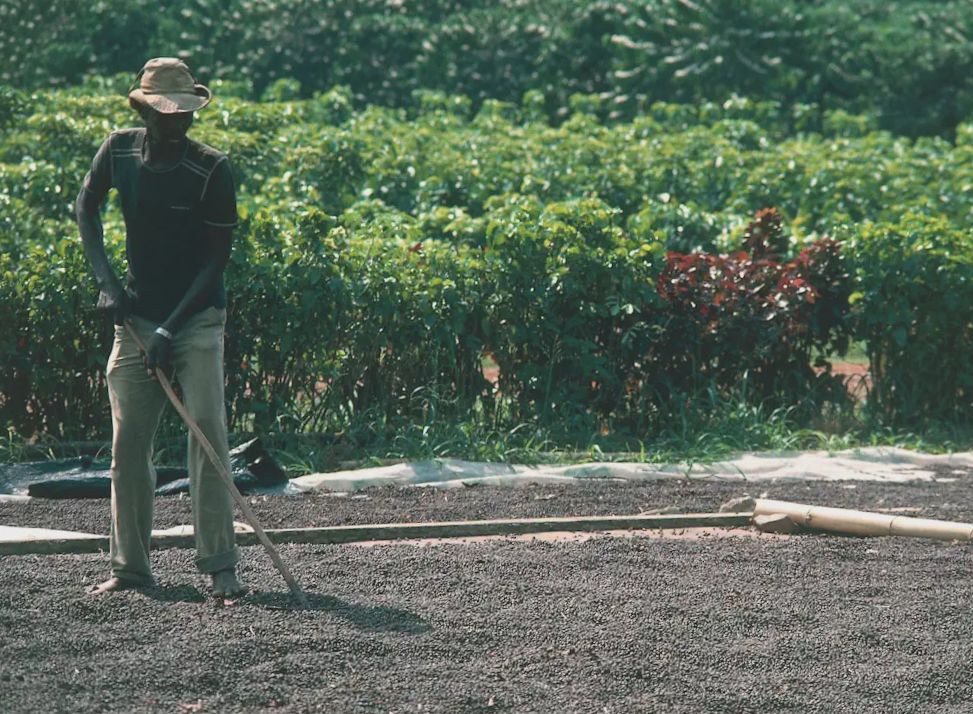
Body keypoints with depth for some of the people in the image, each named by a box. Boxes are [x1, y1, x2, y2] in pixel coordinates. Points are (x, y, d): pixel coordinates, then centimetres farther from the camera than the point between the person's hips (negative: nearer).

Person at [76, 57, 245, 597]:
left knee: (207, 431, -13)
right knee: (127, 440, 2)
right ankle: (129, 566, 12)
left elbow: (217, 258, -12)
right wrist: (105, 280, -2)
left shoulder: (211, 171, -14)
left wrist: (171, 329, -17)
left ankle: (220, 564, -10)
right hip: (136, 316, 4)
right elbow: (86, 209, 13)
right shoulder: (119, 151, -2)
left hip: (197, 317, -3)